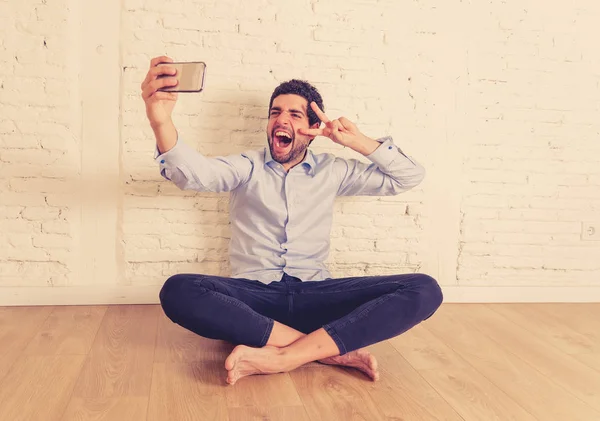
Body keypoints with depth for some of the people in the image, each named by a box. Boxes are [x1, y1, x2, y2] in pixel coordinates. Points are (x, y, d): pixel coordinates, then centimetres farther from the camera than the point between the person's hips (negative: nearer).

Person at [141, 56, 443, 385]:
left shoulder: (332, 171, 13)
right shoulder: (246, 167, 7)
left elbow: (410, 176, 15)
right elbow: (193, 173, -15)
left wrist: (358, 142, 2)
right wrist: (161, 121, -35)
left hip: (313, 296, 2)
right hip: (254, 296, -1)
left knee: (424, 290, -21)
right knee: (179, 291, -33)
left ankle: (281, 358, -32)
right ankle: (332, 349, -28)